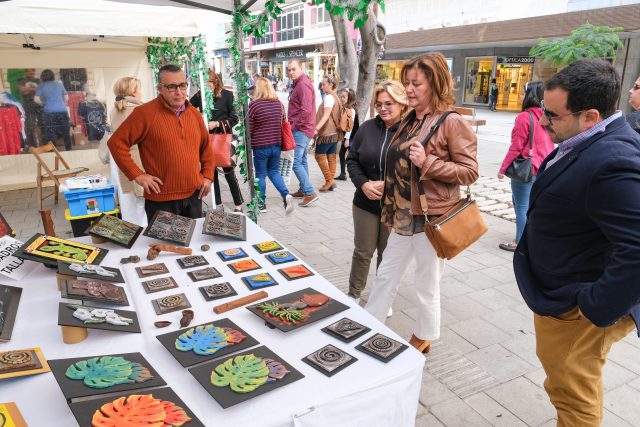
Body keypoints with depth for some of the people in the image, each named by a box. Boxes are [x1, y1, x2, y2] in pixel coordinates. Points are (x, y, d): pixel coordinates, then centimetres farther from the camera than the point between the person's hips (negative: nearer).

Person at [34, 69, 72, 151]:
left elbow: (36, 99, 1)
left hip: (49, 112, -1)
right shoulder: (59, 84, 13)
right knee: (66, 133, 9)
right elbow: (66, 98, 14)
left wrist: (43, 103, 19)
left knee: (51, 135, 1)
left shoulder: (41, 86, 8)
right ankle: (69, 150, 13)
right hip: (62, 111, 2)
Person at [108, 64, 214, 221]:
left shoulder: (194, 114, 7)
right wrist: (137, 175, -13)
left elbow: (206, 147, 17)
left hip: (194, 195, 5)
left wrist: (208, 176, 9)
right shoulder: (145, 113, -12)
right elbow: (116, 143, -10)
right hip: (161, 199, -5)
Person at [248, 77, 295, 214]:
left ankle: (261, 204, 15)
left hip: (260, 146, -5)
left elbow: (249, 128, -8)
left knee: (260, 174, 8)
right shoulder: (279, 103, 3)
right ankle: (286, 194, -3)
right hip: (276, 144, 5)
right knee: (274, 172, 17)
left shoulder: (254, 104, -12)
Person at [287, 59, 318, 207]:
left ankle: (310, 193, -13)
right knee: (301, 161, 16)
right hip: (301, 129, 11)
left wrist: (293, 126, -17)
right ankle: (303, 190, 26)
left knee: (295, 162, -13)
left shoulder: (303, 84, -15)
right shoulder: (298, 84, 18)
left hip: (301, 130, -11)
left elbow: (305, 111, -24)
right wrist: (293, 125, 13)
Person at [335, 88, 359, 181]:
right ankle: (342, 174, 17)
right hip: (346, 136, 9)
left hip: (351, 137, -9)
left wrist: (347, 138, -20)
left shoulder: (351, 110, -15)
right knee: (341, 154, 11)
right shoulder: (345, 108, 9)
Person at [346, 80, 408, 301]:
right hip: (366, 203, 3)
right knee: (362, 252, 14)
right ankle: (353, 294, 33)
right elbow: (352, 160, 6)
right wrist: (363, 184, -9)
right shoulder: (367, 128, 2)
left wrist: (387, 185, -19)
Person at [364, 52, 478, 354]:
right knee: (386, 275, 18)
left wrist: (427, 163, -27)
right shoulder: (409, 120, 9)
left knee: (427, 286, 10)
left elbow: (470, 171, -15)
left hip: (431, 217, -7)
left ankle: (423, 339, 32)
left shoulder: (452, 123, -14)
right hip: (402, 215, 8)